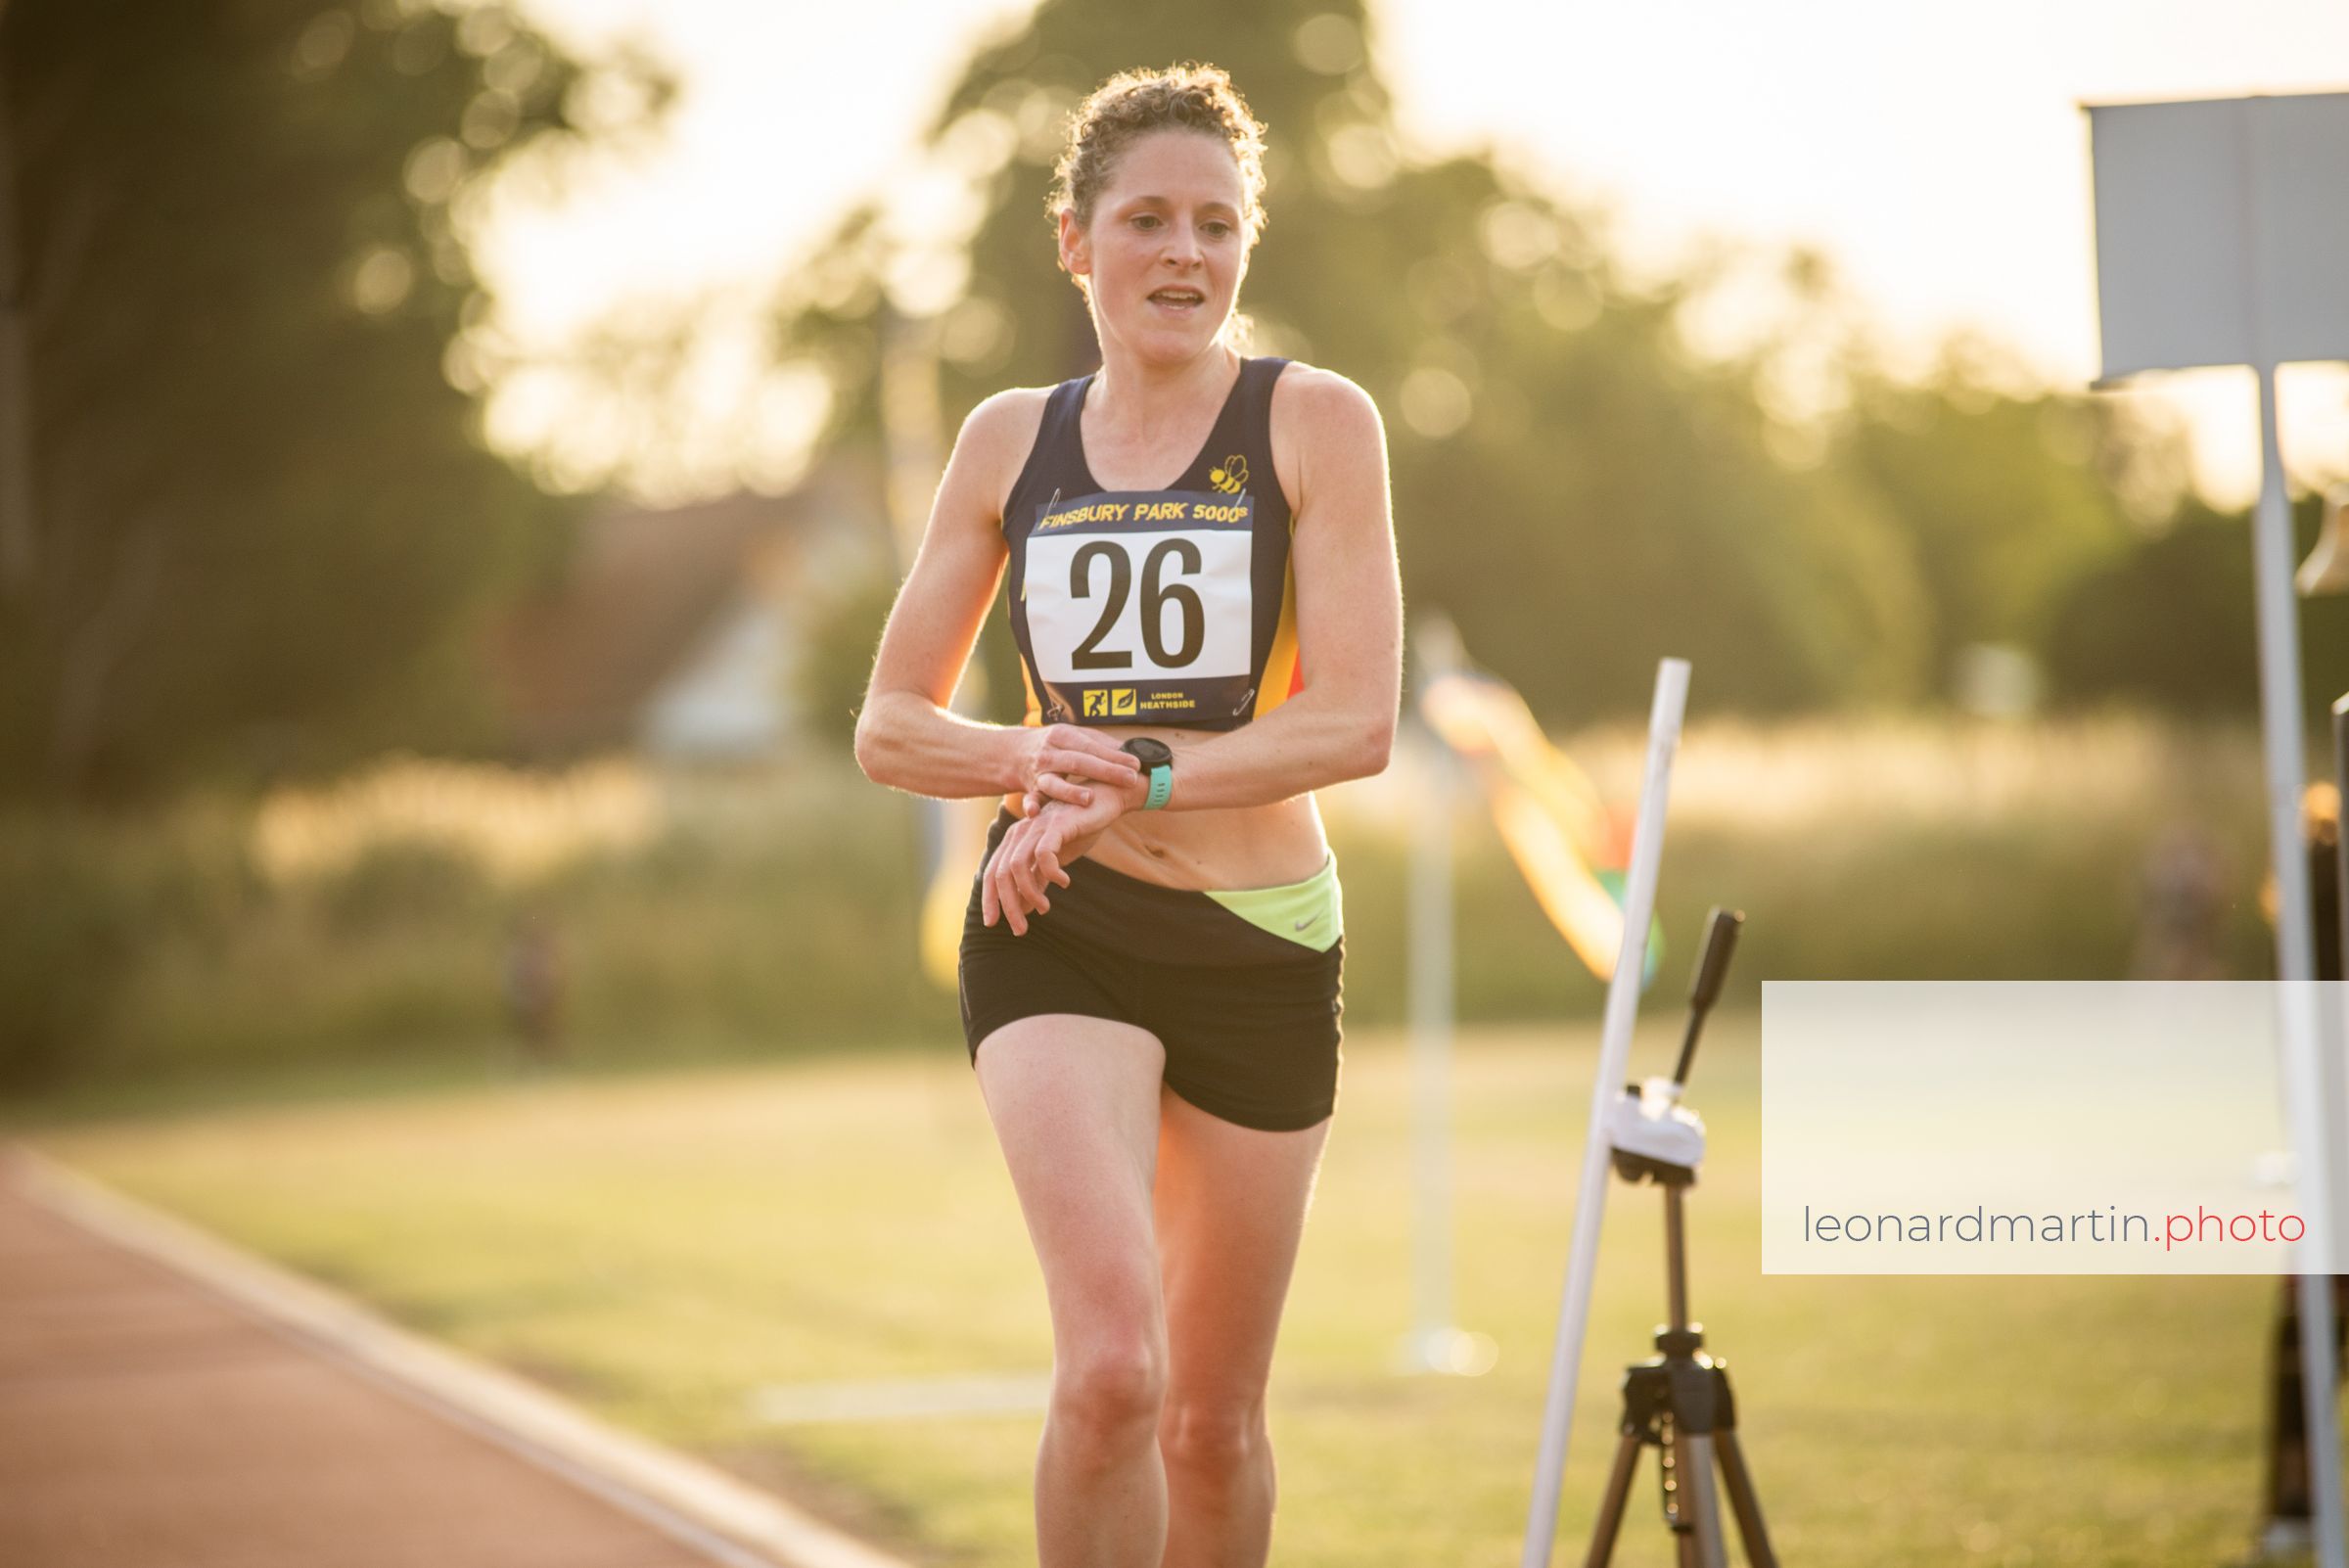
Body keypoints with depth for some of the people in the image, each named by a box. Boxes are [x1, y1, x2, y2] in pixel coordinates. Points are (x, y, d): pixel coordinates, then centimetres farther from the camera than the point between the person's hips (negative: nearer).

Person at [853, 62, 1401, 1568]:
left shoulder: (1315, 423, 0)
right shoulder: (1010, 441, 8)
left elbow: (1357, 721, -9)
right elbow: (891, 726, 11)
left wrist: (1129, 780, -17)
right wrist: (1034, 758, -9)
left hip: (1262, 941, 0)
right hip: (1060, 935, 0)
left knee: (1213, 1418, 9)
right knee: (1111, 1369, -21)